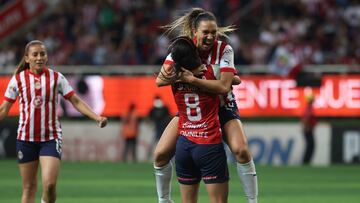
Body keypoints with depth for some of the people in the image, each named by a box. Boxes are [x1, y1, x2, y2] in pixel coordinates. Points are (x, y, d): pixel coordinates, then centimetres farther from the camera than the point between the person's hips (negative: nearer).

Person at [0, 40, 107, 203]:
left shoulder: (56, 78, 0)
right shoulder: (18, 79, 1)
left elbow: (76, 101, 0)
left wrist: (97, 117, -12)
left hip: (51, 137, -1)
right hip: (26, 138, 1)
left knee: (49, 184, -16)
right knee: (29, 187, 5)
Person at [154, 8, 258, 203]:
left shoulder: (224, 50, -21)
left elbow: (224, 86, -32)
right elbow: (160, 80, -18)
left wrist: (192, 79, -41)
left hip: (222, 107, -2)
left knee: (241, 151, -25)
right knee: (160, 154, -8)